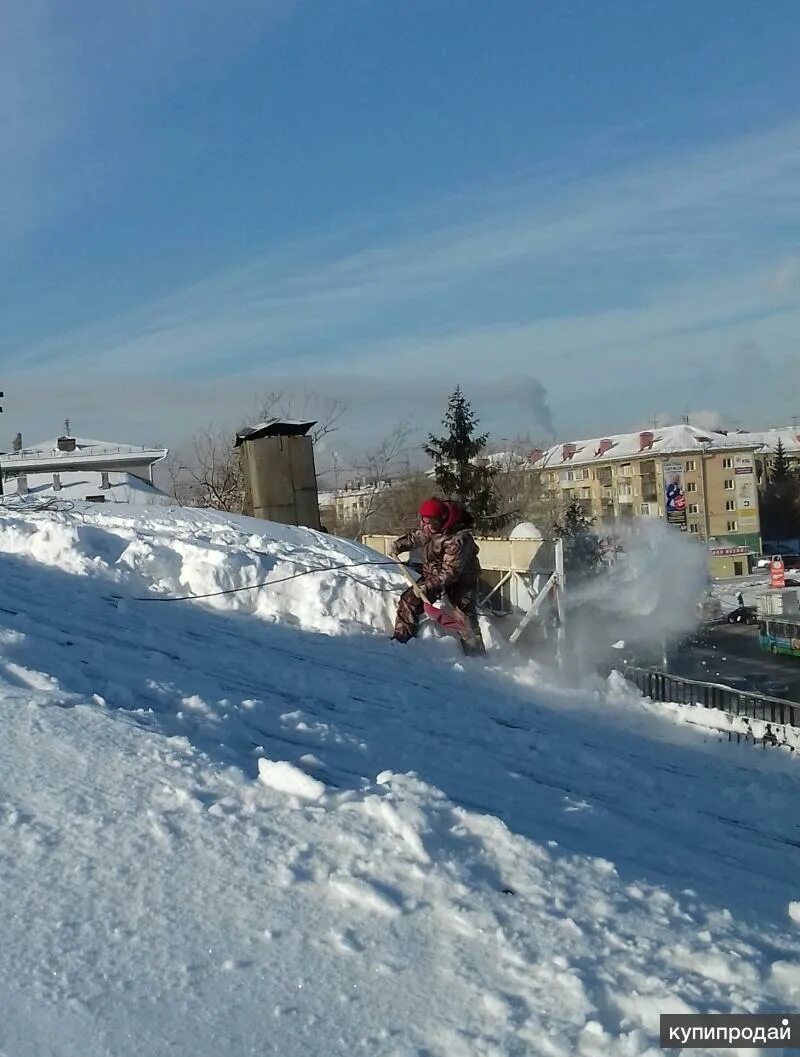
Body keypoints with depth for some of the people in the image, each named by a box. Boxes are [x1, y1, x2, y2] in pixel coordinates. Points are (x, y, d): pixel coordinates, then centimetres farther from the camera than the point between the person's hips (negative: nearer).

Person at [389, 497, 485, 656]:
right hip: (433, 575, 7)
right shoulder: (428, 530, -8)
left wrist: (428, 586, -35)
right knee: (409, 600, -4)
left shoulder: (459, 538, -32)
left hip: (461, 579, -7)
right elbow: (415, 538, 16)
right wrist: (398, 545, 0)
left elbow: (450, 571, -32)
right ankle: (401, 639, 6)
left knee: (466, 619, -11)